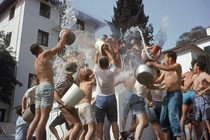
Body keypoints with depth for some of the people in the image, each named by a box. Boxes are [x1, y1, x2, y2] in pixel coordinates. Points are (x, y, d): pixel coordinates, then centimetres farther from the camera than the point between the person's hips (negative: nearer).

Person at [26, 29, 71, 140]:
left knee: (37, 118, 7)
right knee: (44, 117, -11)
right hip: (47, 87, -9)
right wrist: (64, 35, 16)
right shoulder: (44, 54, 2)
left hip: (39, 88, 9)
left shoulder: (36, 61, 25)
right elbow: (60, 46, 4)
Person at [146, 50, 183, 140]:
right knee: (163, 119, 7)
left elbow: (167, 68, -20)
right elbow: (159, 80, 26)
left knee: (173, 117, -19)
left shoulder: (177, 66, 1)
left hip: (175, 94, -8)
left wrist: (153, 64, -16)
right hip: (167, 95, 8)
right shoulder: (166, 70, 22)